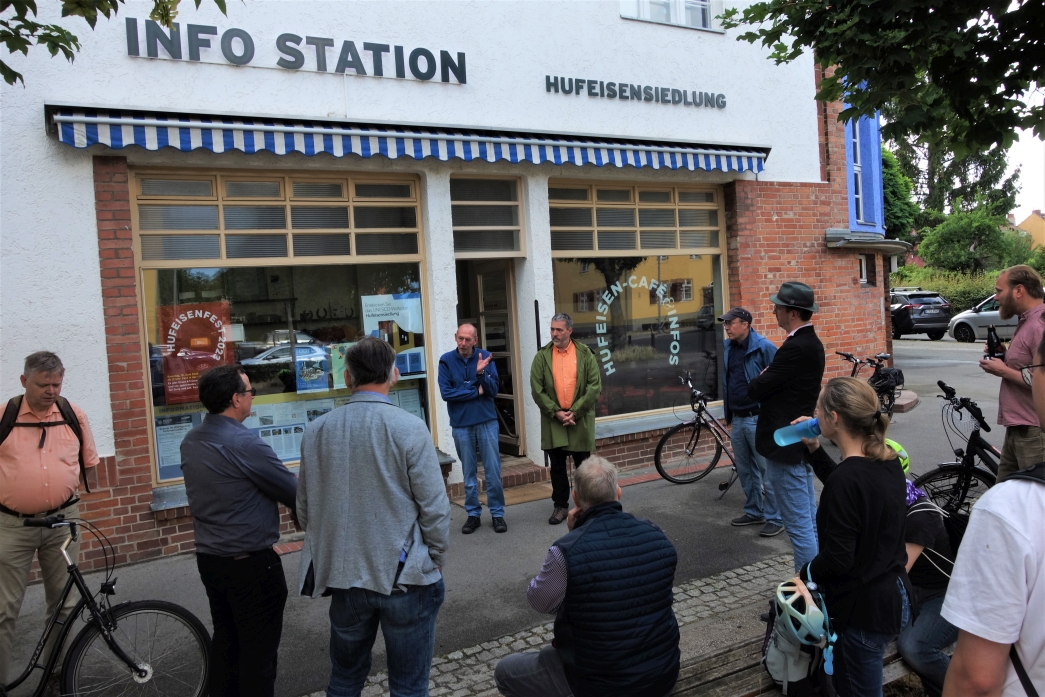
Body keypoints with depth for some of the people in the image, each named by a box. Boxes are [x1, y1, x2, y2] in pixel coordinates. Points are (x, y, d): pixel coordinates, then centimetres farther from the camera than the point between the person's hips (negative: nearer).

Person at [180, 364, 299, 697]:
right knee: (259, 649, 6)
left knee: (225, 640, 21)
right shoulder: (245, 443, -23)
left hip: (209, 557, 8)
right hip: (251, 563, -8)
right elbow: (294, 492, -16)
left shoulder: (191, 441, 2)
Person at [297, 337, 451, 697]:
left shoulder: (316, 430, -3)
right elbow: (435, 508, -14)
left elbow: (305, 508, 6)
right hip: (404, 578, -4)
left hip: (344, 577, 4)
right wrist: (436, 559, 3)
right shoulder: (408, 428, -15)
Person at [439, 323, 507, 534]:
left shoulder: (486, 357, -3)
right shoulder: (446, 360, -5)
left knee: (493, 471, 3)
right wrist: (476, 392, -9)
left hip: (487, 421, 0)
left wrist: (481, 373, -24)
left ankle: (497, 513, 15)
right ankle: (473, 514, 21)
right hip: (461, 424, 0)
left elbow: (493, 391, -7)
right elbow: (446, 393, -11)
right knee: (469, 473, 10)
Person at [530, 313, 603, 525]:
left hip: (580, 419, -1)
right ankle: (560, 506, 19)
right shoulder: (542, 356, 2)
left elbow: (595, 386, -5)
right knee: (557, 466, 7)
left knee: (583, 465, 9)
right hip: (553, 420, 1)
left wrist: (575, 411, -12)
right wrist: (556, 412, -10)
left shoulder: (585, 354, -1)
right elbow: (536, 389, -2)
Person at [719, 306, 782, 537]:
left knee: (766, 470, -1)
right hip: (737, 419, 7)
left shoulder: (764, 347, -13)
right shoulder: (728, 348, 9)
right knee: (745, 470, 16)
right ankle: (754, 512, 29)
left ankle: (775, 518, 9)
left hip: (758, 418, -7)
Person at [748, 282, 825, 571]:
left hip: (785, 447, -11)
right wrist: (765, 380, -2)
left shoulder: (796, 348, -22)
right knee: (810, 521, 19)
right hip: (802, 443, 11)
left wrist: (758, 379, 0)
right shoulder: (811, 343, 11)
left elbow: (756, 390, -20)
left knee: (799, 526, -2)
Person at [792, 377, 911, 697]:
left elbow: (838, 558, -25)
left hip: (865, 607, -8)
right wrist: (814, 449, 9)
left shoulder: (847, 478, -27)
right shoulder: (888, 460, -1)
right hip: (894, 593, 8)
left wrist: (806, 574, -7)